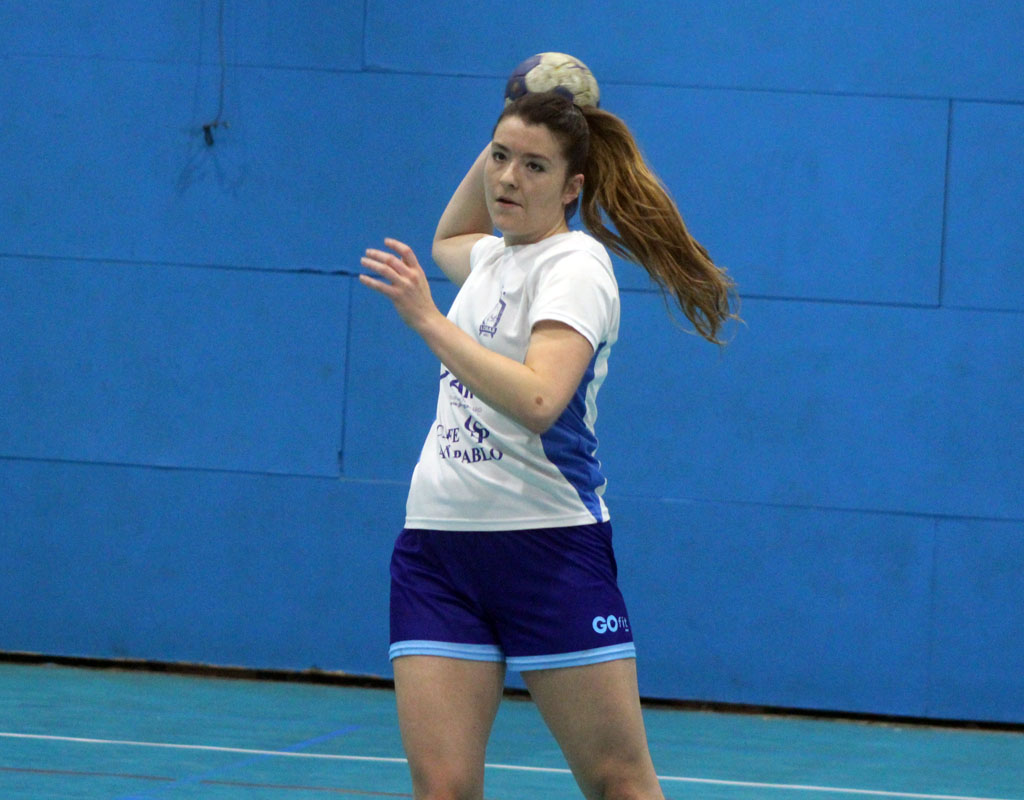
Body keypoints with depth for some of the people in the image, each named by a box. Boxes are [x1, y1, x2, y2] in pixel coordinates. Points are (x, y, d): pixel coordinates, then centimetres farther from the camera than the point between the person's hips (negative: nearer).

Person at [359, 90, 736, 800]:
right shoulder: (495, 256, 14)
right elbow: (448, 241, 42)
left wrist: (429, 319, -27)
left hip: (547, 546, -6)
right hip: (438, 544, 7)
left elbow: (538, 400, -26)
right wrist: (496, 145, 28)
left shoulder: (576, 265, -9)